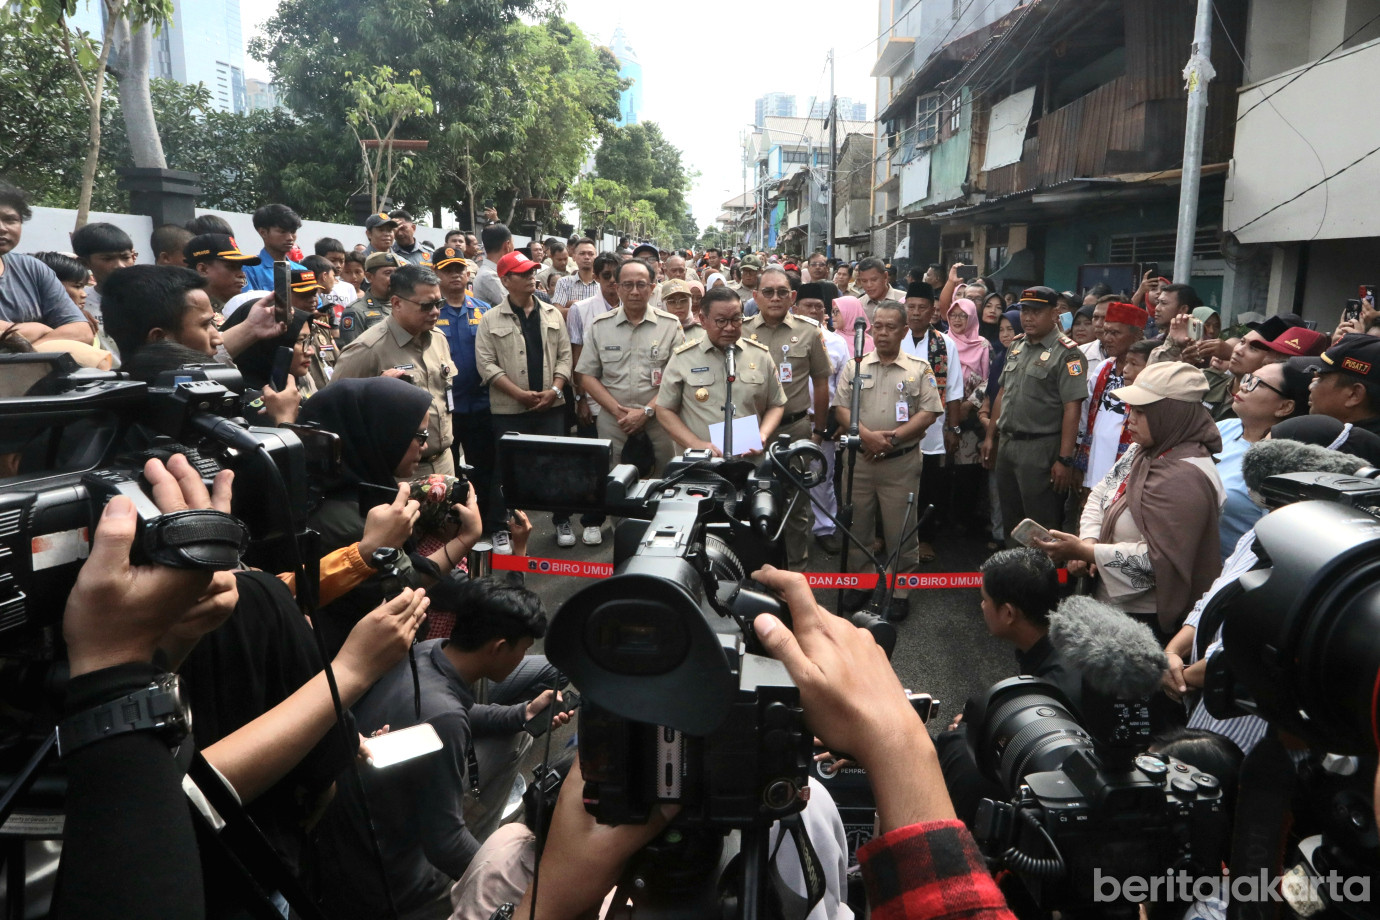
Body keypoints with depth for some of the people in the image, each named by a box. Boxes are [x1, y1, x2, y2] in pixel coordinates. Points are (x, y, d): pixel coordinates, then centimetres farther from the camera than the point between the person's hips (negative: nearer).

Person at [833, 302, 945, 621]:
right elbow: (841, 408, 0)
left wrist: (893, 437, -15)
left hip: (901, 462, -2)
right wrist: (867, 436, -16)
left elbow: (929, 413, -5)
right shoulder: (854, 366, 6)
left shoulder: (919, 369, 1)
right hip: (859, 460, 2)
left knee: (900, 531, 4)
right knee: (857, 526, 12)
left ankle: (901, 591, 16)